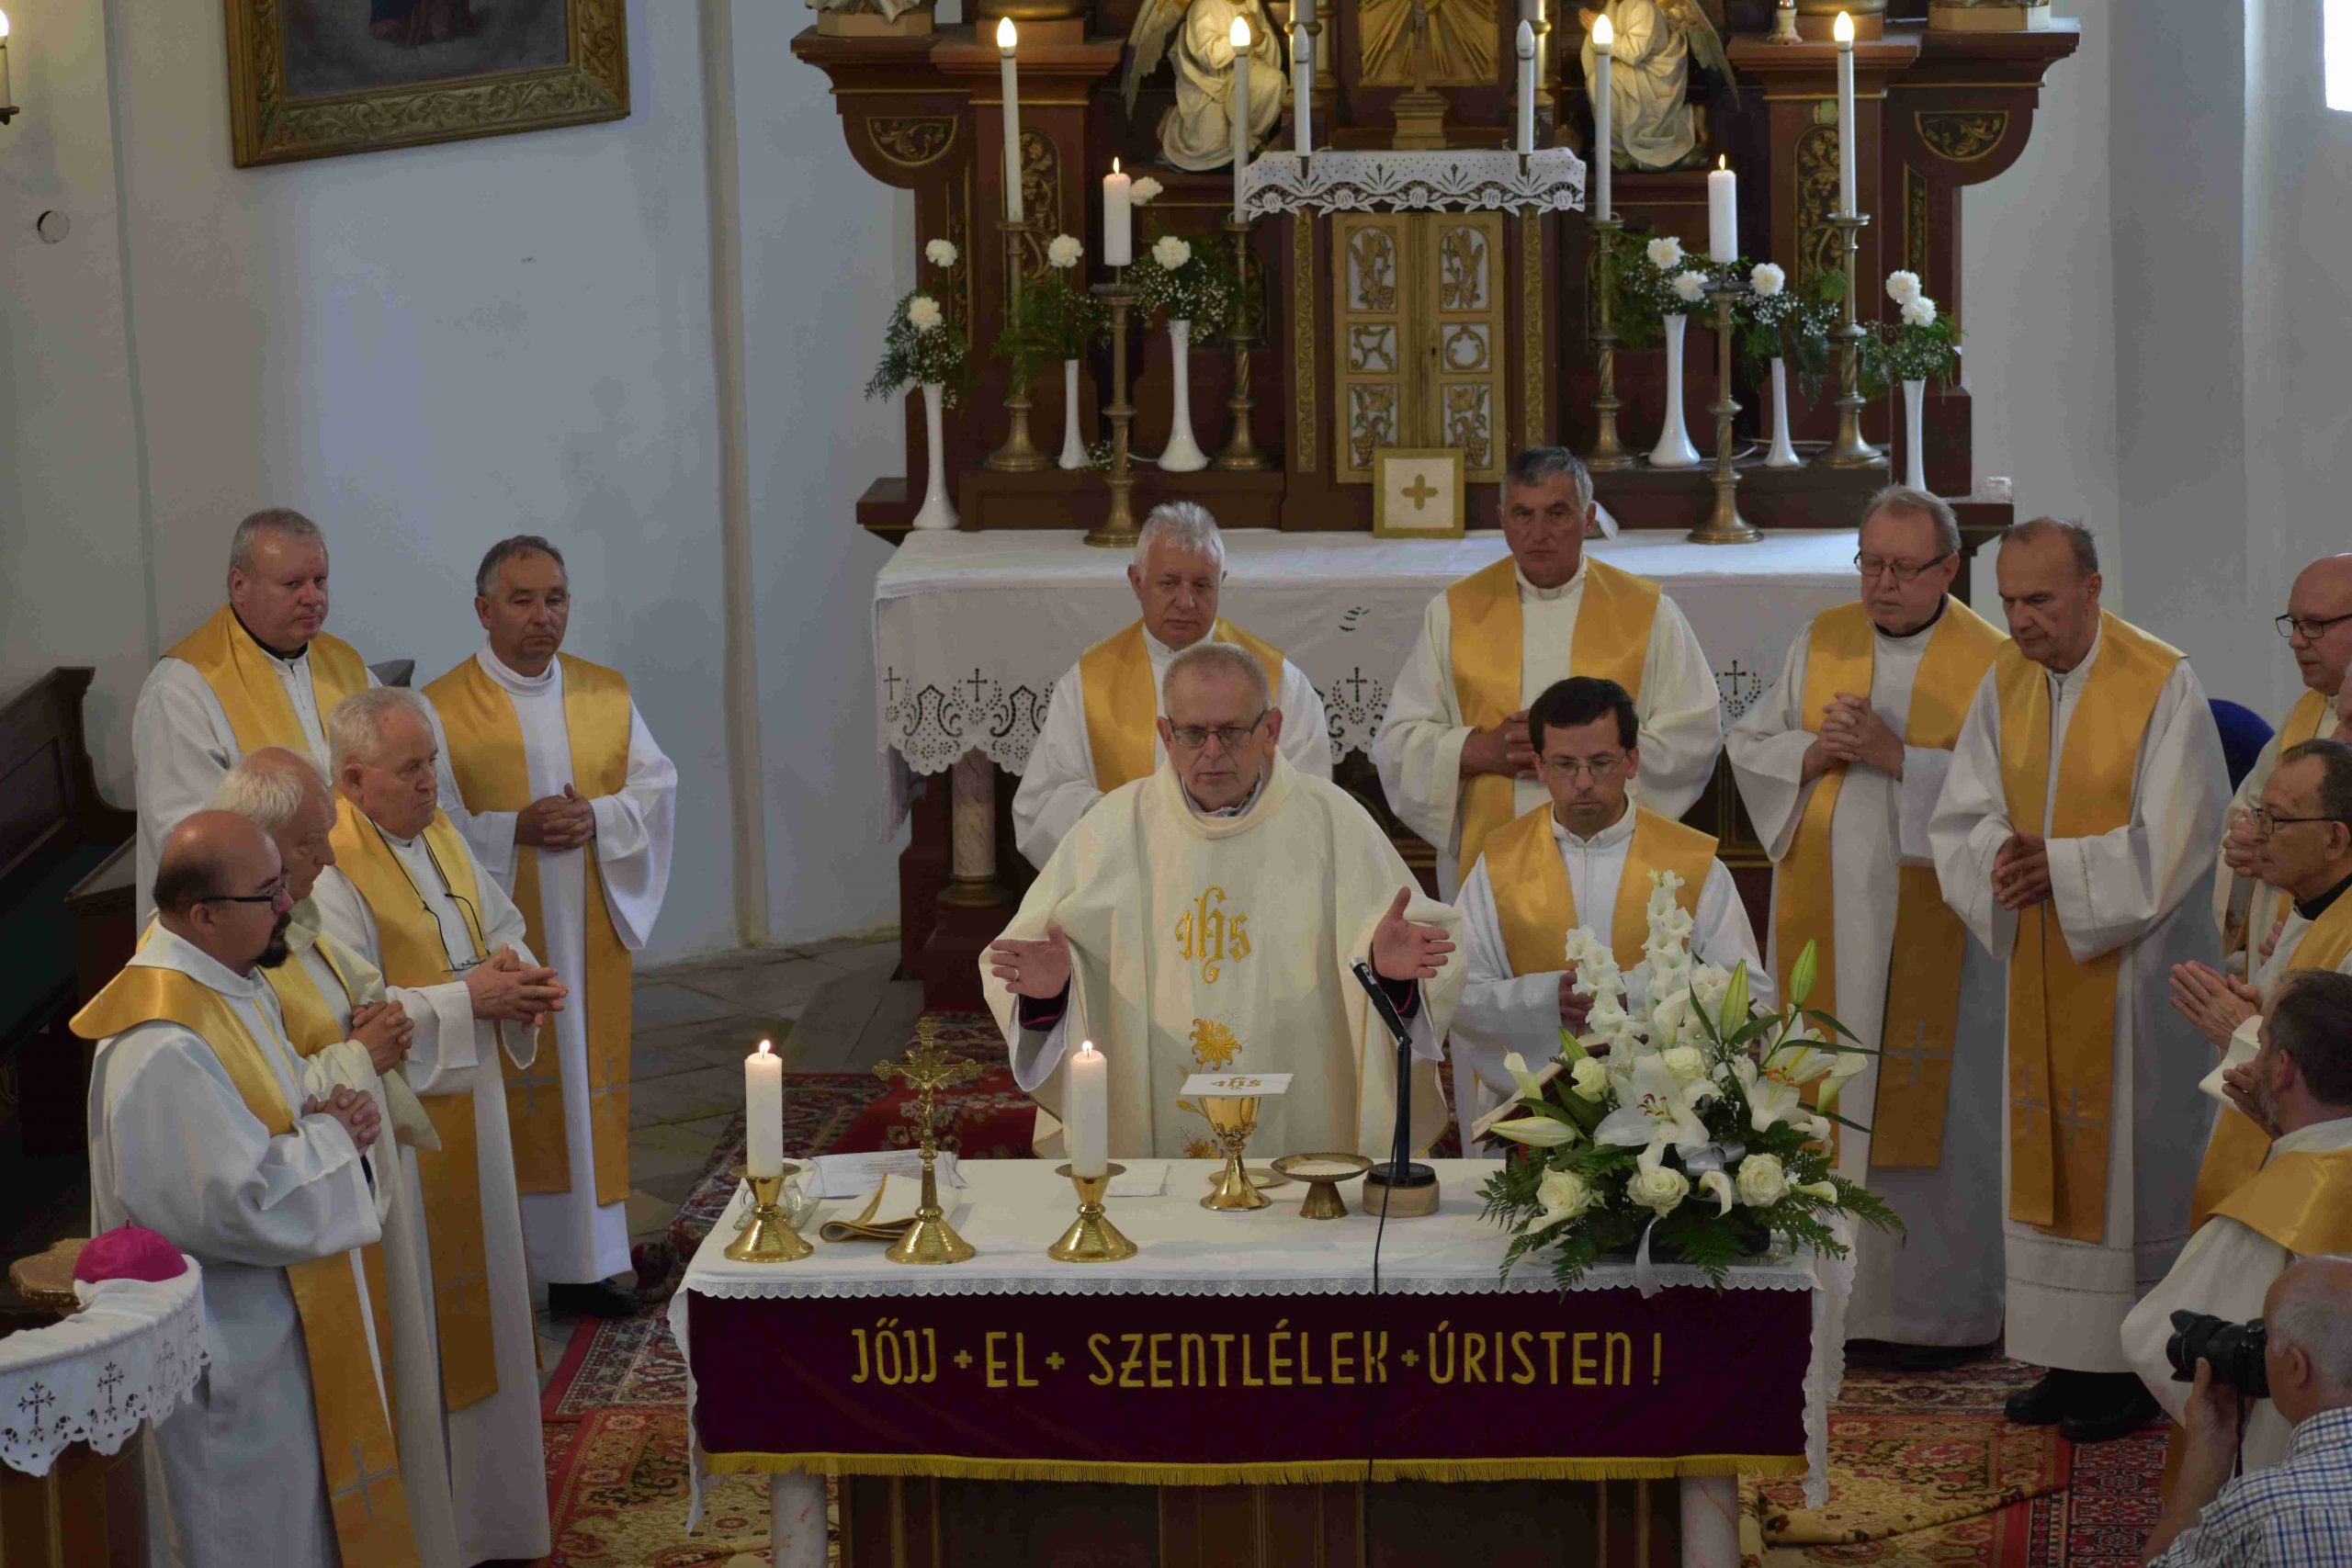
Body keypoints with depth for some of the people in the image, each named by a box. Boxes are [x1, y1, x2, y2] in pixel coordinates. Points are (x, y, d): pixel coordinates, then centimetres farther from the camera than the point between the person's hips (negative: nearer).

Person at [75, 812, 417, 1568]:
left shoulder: (234, 983, 2)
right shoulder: (164, 1049, -30)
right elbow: (238, 1203, -30)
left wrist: (318, 1118, -3)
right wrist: (331, 1139, -16)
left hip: (276, 1326, 10)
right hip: (227, 1357, -10)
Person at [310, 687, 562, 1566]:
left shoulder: (440, 835, 9)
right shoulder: (331, 872, -18)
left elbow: (501, 925, 17)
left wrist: (516, 972, -5)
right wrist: (465, 999, -22)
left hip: (467, 1107, 8)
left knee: (475, 1289, 15)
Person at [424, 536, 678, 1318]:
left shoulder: (607, 695, 8)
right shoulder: (442, 710, -5)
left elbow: (657, 785, 6)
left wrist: (597, 818, -13)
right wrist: (516, 831, -20)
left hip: (590, 938, 4)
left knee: (588, 1092, 7)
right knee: (503, 1100, -1)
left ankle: (582, 1266, 16)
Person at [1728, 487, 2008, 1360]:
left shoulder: (1988, 663, -4)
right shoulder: (1821, 642, 9)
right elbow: (1748, 746, 12)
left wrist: (1898, 757, -19)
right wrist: (1816, 753, -7)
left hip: (1928, 926, -4)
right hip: (1824, 918, 4)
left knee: (1925, 1116, 0)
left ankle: (1940, 1308, 10)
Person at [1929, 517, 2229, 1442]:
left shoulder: (2163, 686, -13)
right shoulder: (2004, 683, 5)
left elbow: (2170, 843, -15)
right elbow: (1961, 817, 7)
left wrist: (2055, 865, -15)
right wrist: (1998, 862, -13)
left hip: (2133, 967, -6)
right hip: (2039, 960, 6)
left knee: (2128, 1156, -2)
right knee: (2046, 1155, 8)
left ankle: (2135, 1372, 7)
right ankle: (2071, 1361, 17)